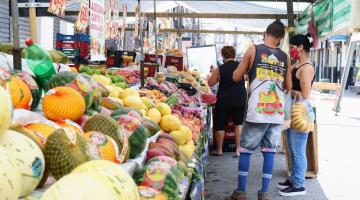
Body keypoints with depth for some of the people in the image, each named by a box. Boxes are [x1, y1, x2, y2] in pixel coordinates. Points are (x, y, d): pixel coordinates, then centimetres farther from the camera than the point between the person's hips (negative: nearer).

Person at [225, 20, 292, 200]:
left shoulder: (253, 50, -1)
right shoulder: (285, 57, 8)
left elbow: (236, 77, 4)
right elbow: (288, 87, 12)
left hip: (257, 111, -3)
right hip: (277, 112, 3)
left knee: (245, 149, 6)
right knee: (269, 151, 7)